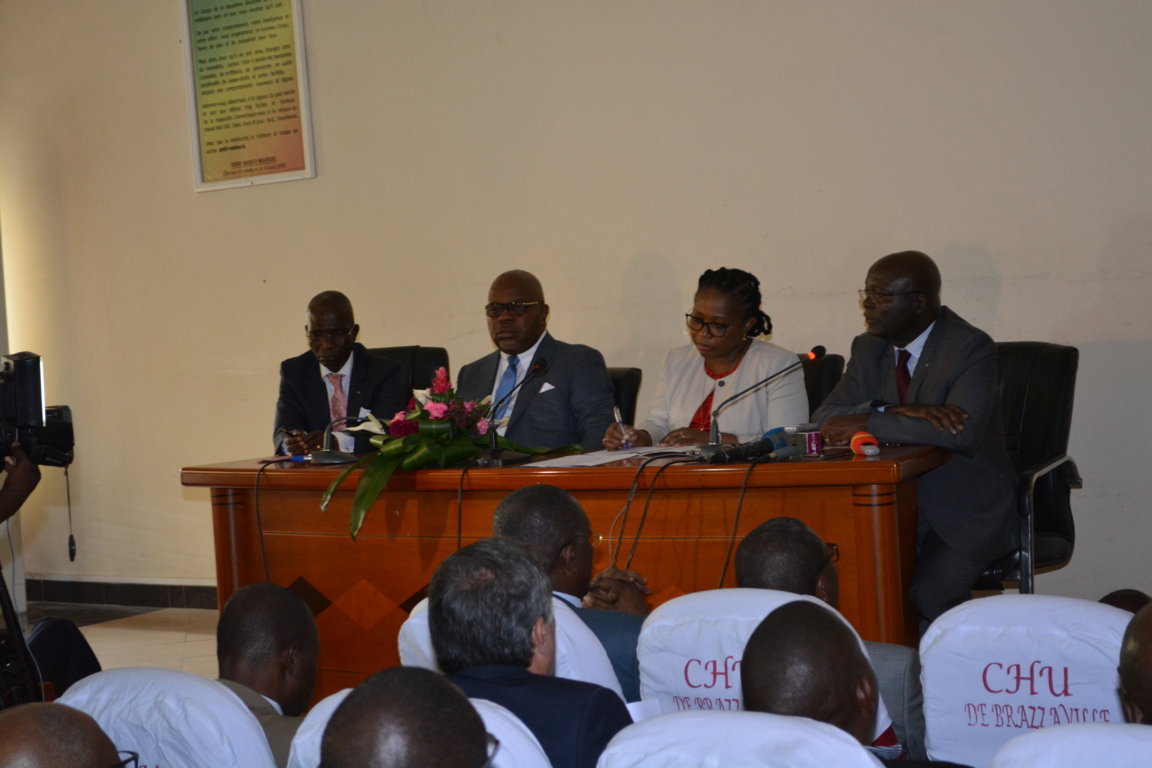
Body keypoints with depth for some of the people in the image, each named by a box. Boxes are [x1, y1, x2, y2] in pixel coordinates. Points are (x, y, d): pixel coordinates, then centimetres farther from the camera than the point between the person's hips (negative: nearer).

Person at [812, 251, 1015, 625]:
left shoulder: (970, 348, -12)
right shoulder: (869, 348, 8)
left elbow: (964, 432, -28)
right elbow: (825, 418, 0)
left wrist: (867, 423, -24)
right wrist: (899, 411, -19)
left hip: (964, 513, -5)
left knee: (922, 599, -29)